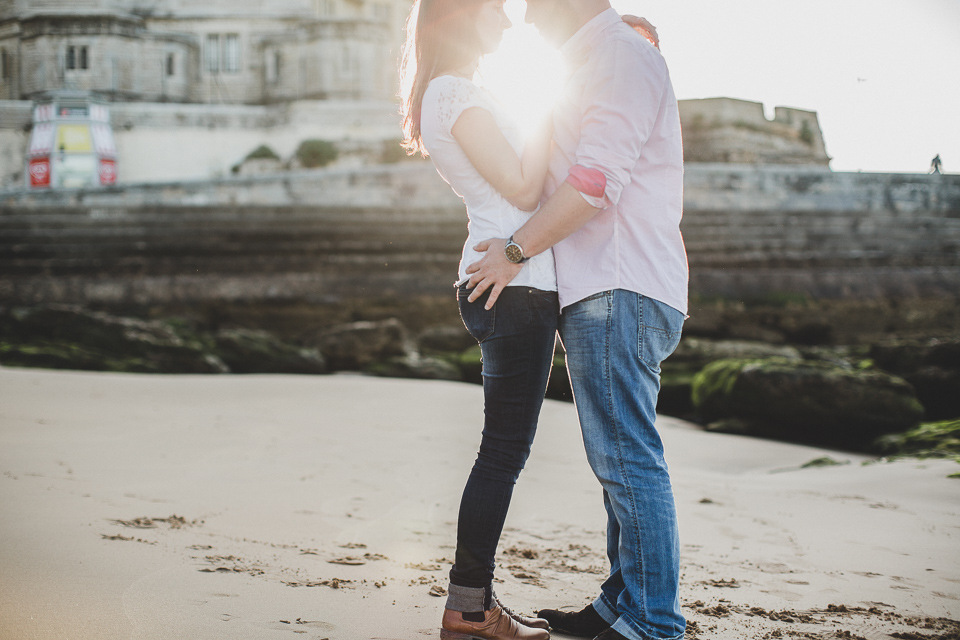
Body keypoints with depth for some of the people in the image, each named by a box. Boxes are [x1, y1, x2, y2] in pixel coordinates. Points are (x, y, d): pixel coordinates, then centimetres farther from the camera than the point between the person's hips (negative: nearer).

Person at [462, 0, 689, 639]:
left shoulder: (623, 54, -7)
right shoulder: (598, 63, 25)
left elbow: (597, 178, -19)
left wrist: (516, 249, -13)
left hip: (619, 291, -11)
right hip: (610, 295, 11)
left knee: (628, 459, -11)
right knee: (621, 460, 12)